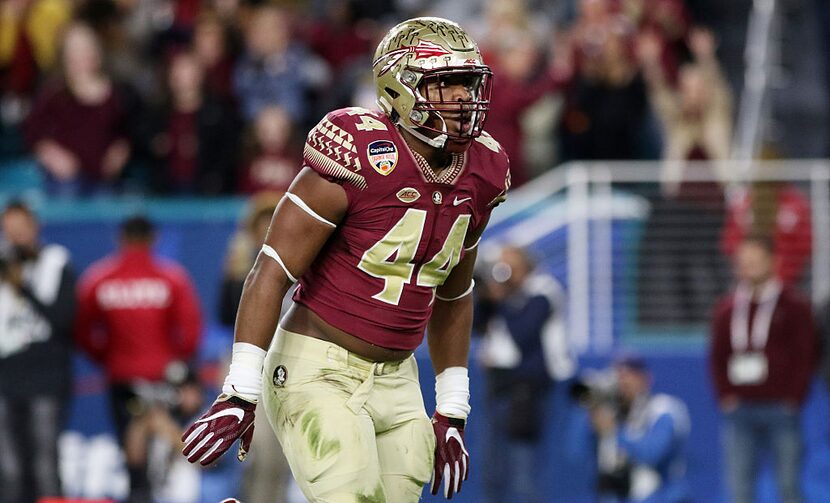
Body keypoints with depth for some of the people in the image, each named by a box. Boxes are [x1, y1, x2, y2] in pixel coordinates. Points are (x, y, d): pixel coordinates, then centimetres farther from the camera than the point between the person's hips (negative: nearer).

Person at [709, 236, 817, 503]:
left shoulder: (794, 307, 1)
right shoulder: (727, 309, 12)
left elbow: (807, 355, -2)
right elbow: (717, 357, 15)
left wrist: (793, 398, -9)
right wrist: (725, 396, 2)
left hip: (781, 408, -3)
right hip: (740, 409, 3)